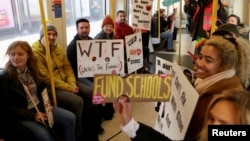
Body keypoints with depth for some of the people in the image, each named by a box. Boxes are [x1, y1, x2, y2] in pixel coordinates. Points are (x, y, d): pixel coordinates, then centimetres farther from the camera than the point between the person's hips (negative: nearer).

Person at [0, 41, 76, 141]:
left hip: (40, 107, 6)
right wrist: (33, 115, -19)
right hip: (21, 116, -6)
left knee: (70, 118, -9)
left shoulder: (33, 70, 6)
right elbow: (9, 107, -14)